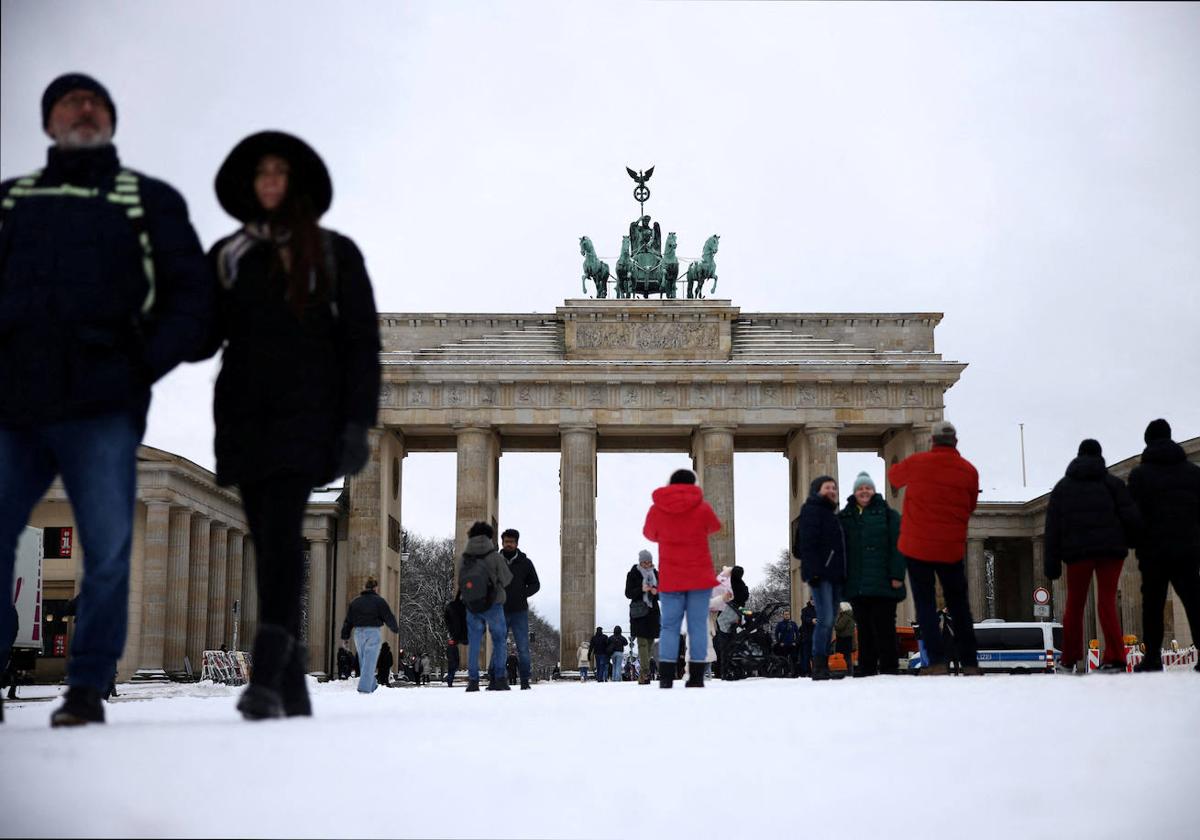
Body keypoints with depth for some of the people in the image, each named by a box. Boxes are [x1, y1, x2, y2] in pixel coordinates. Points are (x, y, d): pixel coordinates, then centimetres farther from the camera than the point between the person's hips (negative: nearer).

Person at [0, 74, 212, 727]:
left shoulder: (149, 201, 14)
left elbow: (191, 293, 8)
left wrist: (145, 366, -4)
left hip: (101, 410, -2)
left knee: (107, 553, -5)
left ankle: (87, 689, 6)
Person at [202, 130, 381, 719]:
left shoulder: (335, 254, 7)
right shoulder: (227, 256, 15)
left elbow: (362, 343, 2)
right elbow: (204, 337, 13)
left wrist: (358, 423, -7)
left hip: (306, 412, -3)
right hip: (245, 415, 3)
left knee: (280, 531, -19)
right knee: (269, 542, 1)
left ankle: (267, 678, -25)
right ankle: (292, 689, 5)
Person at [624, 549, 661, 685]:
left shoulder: (656, 574, 11)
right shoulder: (633, 574, 1)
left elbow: (661, 595, 15)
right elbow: (628, 593, -2)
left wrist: (656, 592, -9)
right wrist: (641, 589, -18)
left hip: (653, 611, 4)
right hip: (639, 612, -4)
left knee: (650, 642, 5)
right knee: (642, 641, -14)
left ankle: (643, 674, 13)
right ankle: (645, 671, -22)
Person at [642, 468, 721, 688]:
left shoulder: (656, 509, -2)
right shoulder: (702, 508, -5)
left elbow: (650, 534, 15)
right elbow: (715, 528, 15)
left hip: (670, 577, 1)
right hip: (700, 576, -1)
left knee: (669, 626, 5)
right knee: (698, 625, 2)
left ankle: (666, 678, -3)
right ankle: (696, 677, -3)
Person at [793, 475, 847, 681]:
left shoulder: (832, 513, 23)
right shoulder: (811, 510, -4)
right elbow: (807, 543, -14)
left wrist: (843, 574, 17)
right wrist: (813, 571, -22)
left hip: (834, 575, 9)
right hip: (820, 574, -9)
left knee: (829, 621, 8)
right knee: (825, 619, -15)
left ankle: (824, 666, 11)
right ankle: (819, 667, -13)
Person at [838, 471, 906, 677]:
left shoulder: (887, 514, 4)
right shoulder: (844, 517, 14)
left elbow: (897, 546, -3)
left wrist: (897, 575, -11)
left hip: (882, 583, -4)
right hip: (856, 584, 4)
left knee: (883, 626, -4)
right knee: (863, 627, 6)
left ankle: (888, 667, 0)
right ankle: (866, 668, 10)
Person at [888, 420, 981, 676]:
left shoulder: (917, 463, -6)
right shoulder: (968, 470, -2)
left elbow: (893, 475, 14)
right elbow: (970, 507, 8)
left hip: (917, 546, -2)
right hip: (952, 549, 2)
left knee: (925, 603, 2)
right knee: (958, 605, 12)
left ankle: (937, 660, -8)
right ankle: (969, 662, 13)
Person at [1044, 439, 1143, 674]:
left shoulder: (1062, 487, 12)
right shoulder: (1113, 483, 8)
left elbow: (1052, 527, 6)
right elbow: (1131, 517, -2)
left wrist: (1052, 562, 4)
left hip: (1077, 550, 1)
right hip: (1111, 548, -1)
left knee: (1074, 604, 10)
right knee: (1107, 601, -3)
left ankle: (1070, 660, 9)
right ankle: (1115, 659, -15)